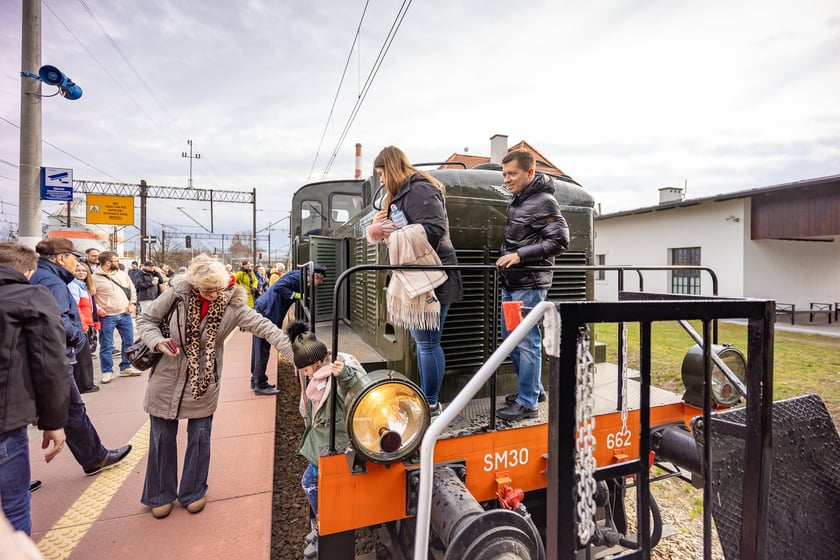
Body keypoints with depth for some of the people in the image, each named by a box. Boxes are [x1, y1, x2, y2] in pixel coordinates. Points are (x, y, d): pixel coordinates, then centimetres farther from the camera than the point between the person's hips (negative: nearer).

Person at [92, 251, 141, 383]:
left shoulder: (122, 274, 7)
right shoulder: (95, 278, -8)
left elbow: (132, 289, 14)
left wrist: (132, 303, 4)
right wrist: (98, 309, -14)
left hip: (125, 314, 5)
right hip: (107, 317, -5)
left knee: (128, 342, 10)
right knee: (106, 345, 4)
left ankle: (126, 368, 23)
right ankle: (107, 371, 16)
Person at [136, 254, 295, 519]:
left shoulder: (232, 305, -18)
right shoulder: (177, 294, -16)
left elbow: (265, 327, -23)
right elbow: (146, 320, -2)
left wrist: (295, 353, -32)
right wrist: (157, 341, -22)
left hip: (203, 381, 0)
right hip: (167, 378, 1)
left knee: (199, 437, 10)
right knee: (162, 438, 13)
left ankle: (193, 492, 34)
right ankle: (161, 495, 36)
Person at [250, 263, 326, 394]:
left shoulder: (301, 279, 11)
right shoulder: (297, 276, -17)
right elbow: (278, 287, -27)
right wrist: (296, 295, -22)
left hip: (265, 311, 10)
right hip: (265, 311, -10)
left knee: (259, 348, 17)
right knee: (262, 350, -2)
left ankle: (256, 380, 29)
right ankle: (260, 385, 8)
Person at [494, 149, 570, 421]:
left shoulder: (544, 201, -10)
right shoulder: (517, 200, 15)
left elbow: (560, 240, -15)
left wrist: (520, 255, -21)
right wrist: (508, 256, 10)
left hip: (529, 284, -9)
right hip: (511, 283, 9)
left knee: (527, 341, -4)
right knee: (510, 336, 15)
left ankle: (527, 403, 8)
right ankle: (534, 388, 30)